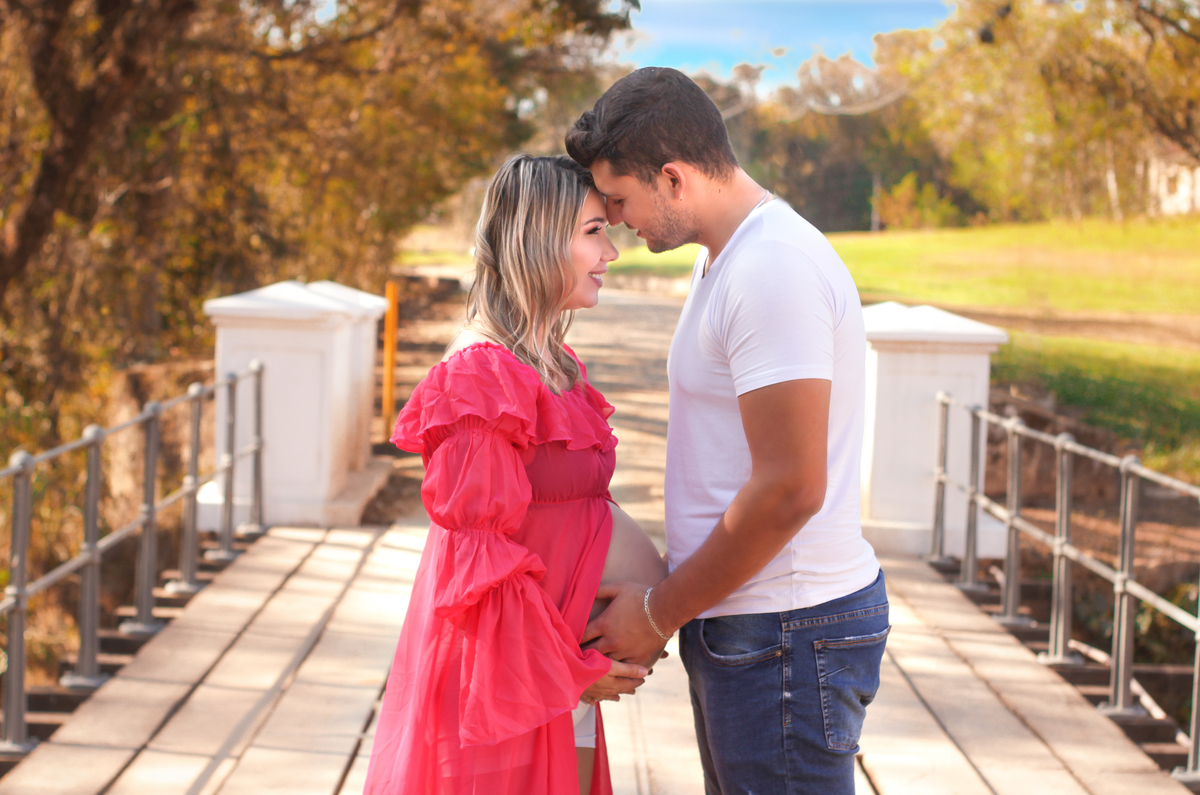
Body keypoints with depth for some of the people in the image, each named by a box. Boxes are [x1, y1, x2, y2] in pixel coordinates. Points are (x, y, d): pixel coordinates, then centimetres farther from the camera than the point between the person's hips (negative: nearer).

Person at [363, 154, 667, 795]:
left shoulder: (555, 368, 11)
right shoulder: (483, 375, -18)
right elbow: (477, 555, -19)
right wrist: (572, 667, -14)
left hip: (553, 665, 9)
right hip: (501, 666, -9)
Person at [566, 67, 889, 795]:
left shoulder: (773, 270, -19)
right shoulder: (726, 259, 14)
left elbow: (788, 490, -24)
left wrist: (659, 612, -13)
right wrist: (668, 596, 13)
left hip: (785, 632, -10)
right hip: (745, 618, 10)